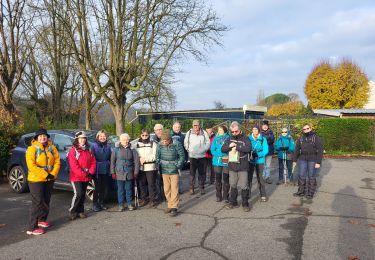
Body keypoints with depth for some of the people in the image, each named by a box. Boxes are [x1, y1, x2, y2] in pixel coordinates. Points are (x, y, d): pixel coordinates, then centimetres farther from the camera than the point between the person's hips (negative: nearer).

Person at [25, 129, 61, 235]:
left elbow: (57, 161, 3)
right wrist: (45, 175, -19)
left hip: (49, 180, 6)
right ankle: (32, 228, -1)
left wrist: (53, 174, -12)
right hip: (36, 180, -6)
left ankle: (42, 220, 35)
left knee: (46, 201, 16)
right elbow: (31, 165, -17)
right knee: (37, 203, -7)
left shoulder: (52, 148, 8)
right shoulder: (32, 149, -8)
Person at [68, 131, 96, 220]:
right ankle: (72, 211, 2)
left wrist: (90, 172, -7)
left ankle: (80, 211, 22)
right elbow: (73, 165, -14)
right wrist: (83, 174, -17)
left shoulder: (88, 150, 12)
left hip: (86, 177, 6)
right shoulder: (73, 150, -6)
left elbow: (93, 162, 8)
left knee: (83, 194, 11)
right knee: (78, 194, -13)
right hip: (76, 177, -6)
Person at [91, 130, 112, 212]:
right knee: (97, 187, 0)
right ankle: (95, 204, 13)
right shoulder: (94, 146, -2)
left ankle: (101, 203, 24)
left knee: (104, 188, 9)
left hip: (106, 170, 4)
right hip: (97, 170, -4)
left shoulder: (108, 146, 9)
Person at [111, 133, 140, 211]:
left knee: (129, 189, 8)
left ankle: (130, 204, 20)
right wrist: (113, 172, -2)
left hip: (129, 173, 1)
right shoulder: (116, 149, 1)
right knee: (120, 189, 5)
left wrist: (136, 172, -1)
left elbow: (136, 161, 2)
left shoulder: (132, 149, 2)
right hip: (119, 173, -1)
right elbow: (112, 161, 2)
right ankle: (121, 205, 16)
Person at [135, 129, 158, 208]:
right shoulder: (137, 144, 10)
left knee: (151, 184, 1)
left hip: (150, 167, -3)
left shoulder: (153, 144, 0)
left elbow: (155, 156, -8)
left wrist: (145, 159, -13)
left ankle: (152, 200, 13)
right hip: (140, 167, 3)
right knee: (142, 184, 9)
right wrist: (139, 159, -13)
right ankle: (143, 199, 23)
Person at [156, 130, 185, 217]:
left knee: (174, 190, -1)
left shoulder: (176, 144, -12)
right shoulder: (160, 145, -3)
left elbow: (182, 156, -4)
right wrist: (159, 164, 5)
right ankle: (170, 205, 24)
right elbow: (157, 156, 11)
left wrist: (178, 166, -7)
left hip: (174, 171, -4)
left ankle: (174, 208, 7)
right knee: (166, 190, 10)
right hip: (164, 171, 4)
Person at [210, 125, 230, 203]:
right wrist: (222, 155, -12)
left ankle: (226, 196, 14)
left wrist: (227, 156, -20)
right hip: (217, 161, 3)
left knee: (226, 179, 3)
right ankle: (218, 196, 20)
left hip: (226, 162, -2)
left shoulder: (228, 138, -2)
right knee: (218, 179, 10)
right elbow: (212, 150, 0)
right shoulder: (215, 138, 6)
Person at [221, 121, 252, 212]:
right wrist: (229, 146, -15)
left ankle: (245, 204, 13)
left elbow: (249, 148, -20)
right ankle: (233, 202, 28)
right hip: (232, 166, 4)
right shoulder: (229, 139, 10)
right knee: (233, 185, 14)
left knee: (244, 186, 0)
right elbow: (222, 149, 4)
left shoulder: (245, 138, -4)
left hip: (242, 167, -4)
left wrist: (236, 147, -19)